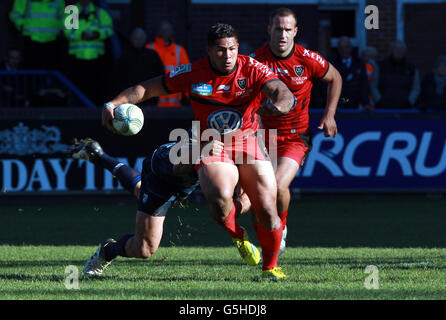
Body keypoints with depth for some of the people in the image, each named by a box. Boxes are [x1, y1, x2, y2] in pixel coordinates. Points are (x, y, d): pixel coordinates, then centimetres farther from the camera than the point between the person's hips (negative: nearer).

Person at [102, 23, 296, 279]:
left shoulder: (252, 70, -7)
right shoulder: (193, 74, -5)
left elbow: (285, 94, -20)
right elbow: (147, 89, 2)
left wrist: (280, 104, -45)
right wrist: (114, 103, -11)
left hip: (248, 144, 1)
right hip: (212, 147, -1)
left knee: (268, 212, -9)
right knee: (220, 200, -30)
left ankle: (270, 266, 17)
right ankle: (238, 237, 4)